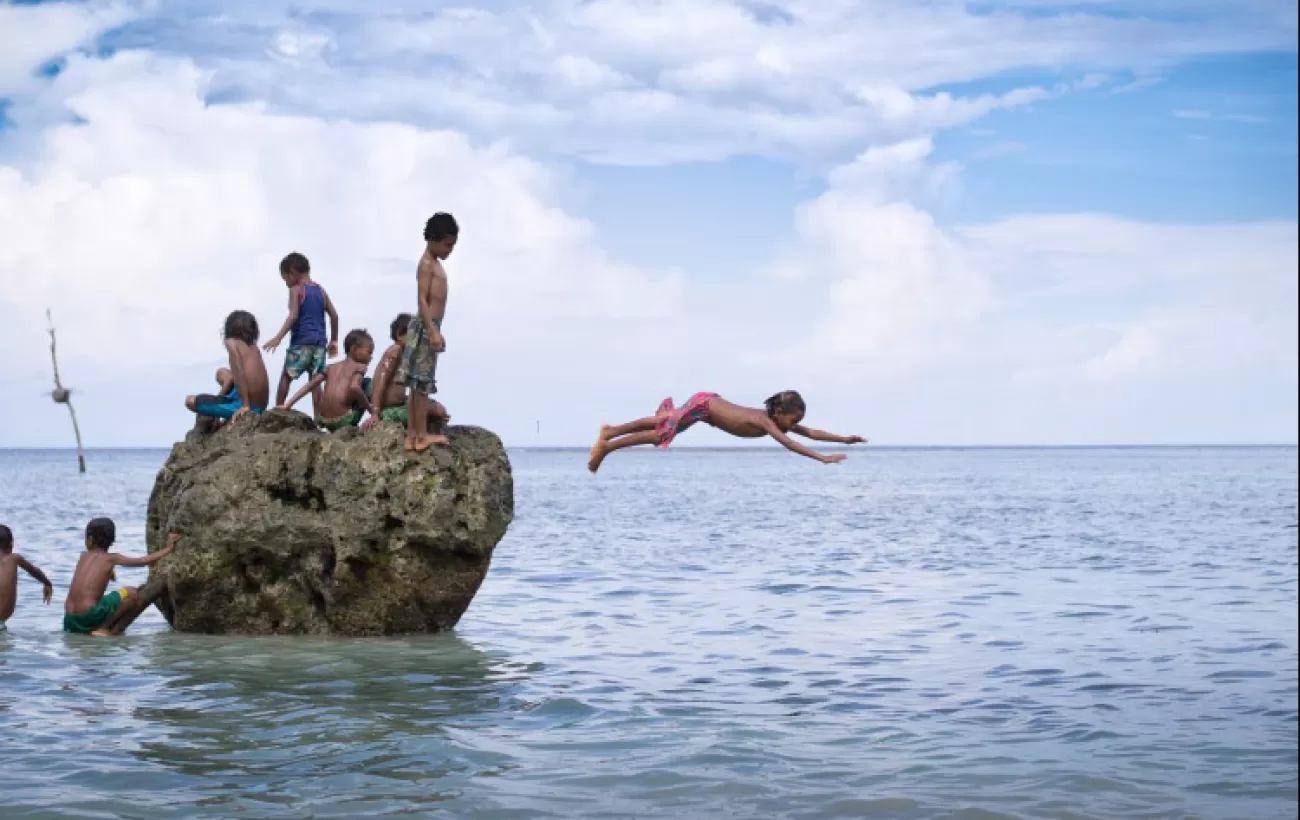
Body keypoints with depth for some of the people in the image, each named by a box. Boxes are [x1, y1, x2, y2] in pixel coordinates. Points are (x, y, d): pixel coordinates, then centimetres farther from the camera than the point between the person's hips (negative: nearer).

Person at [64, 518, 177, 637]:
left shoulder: (84, 556, 15)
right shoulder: (111, 558, 3)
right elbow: (144, 561, 4)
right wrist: (168, 549, 13)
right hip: (90, 615, -6)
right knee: (132, 592, 4)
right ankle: (102, 629, -1)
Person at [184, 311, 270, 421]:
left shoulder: (232, 343, -10)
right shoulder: (253, 347, 11)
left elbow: (239, 374, -21)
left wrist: (245, 406, -22)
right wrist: (219, 397, 20)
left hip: (246, 406, -8)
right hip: (260, 406, 8)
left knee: (190, 401, -2)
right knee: (221, 373, 31)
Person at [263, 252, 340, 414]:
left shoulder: (296, 290, -4)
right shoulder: (321, 291, 13)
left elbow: (293, 315, -17)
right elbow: (334, 316, 12)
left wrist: (278, 337, -24)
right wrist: (334, 341, 20)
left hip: (301, 342, -5)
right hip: (319, 343, 5)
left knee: (286, 376, 5)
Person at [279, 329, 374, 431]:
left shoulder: (331, 367, 20)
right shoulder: (360, 367, 4)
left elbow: (308, 386, 14)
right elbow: (354, 387, -16)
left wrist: (287, 406, 15)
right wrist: (370, 408, -7)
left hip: (323, 421, 6)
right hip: (343, 420, -6)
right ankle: (351, 427, 11)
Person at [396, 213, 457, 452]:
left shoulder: (435, 264, 20)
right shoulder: (427, 264, -9)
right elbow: (422, 299, -17)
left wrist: (436, 332, 22)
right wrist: (433, 331, -22)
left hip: (429, 327, 10)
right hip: (426, 326, -10)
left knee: (417, 385, 8)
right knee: (423, 384, -8)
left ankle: (412, 435, 9)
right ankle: (422, 435, -8)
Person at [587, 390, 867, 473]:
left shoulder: (781, 421, -9)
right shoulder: (766, 421, -31)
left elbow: (810, 432, -6)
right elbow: (789, 444, -44)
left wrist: (844, 439, -14)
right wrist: (823, 458, -50)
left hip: (710, 402, 8)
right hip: (702, 405, -8)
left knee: (660, 425, 21)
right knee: (660, 435, -1)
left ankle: (610, 432, 34)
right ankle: (605, 446, 10)